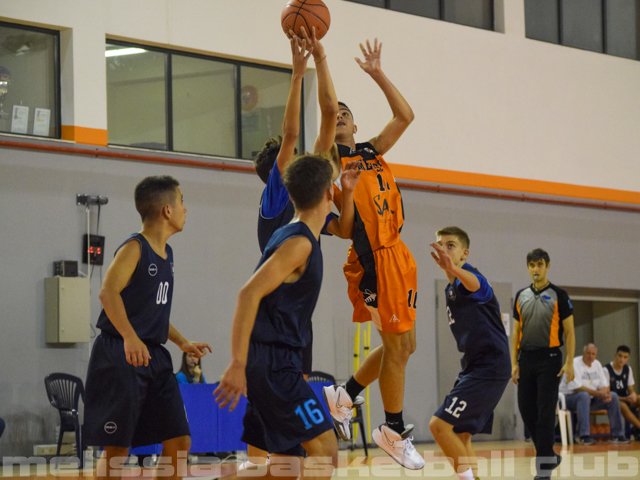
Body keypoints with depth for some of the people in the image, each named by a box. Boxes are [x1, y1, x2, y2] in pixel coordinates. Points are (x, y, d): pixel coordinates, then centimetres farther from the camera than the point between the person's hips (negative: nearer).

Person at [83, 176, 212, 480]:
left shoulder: (166, 253, 16)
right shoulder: (134, 248, -10)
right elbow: (108, 292, -25)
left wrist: (182, 342, 17)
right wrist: (130, 338, -37)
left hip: (154, 356, 9)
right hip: (120, 356, -8)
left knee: (179, 440, 5)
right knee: (117, 448, -7)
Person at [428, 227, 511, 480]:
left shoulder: (468, 277, -14)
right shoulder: (450, 289, 16)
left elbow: (473, 283, -42)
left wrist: (453, 269, -63)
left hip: (489, 368, -10)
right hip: (473, 367, 10)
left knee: (440, 424, -16)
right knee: (459, 435, 13)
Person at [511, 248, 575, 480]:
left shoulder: (558, 295, -1)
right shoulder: (521, 296, 11)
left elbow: (569, 332, -2)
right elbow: (516, 332, 13)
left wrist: (569, 363, -11)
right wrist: (514, 363, 6)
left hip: (549, 359, -5)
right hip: (526, 359, 5)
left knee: (546, 413, -7)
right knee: (526, 410, 5)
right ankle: (550, 456, 22)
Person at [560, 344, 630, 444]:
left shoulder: (597, 364, 10)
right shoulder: (574, 363, -14)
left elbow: (604, 385, 8)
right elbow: (576, 387, -24)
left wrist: (604, 393, -19)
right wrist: (598, 393, -28)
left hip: (591, 398, 7)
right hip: (570, 397, -7)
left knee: (613, 396, -8)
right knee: (584, 395, -39)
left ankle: (617, 435, -5)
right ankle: (584, 436, -43)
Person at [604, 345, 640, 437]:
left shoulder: (628, 369, 9)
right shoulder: (607, 370, -11)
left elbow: (630, 389, 12)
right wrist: (625, 399, -24)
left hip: (625, 400, 6)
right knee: (622, 405, -38)